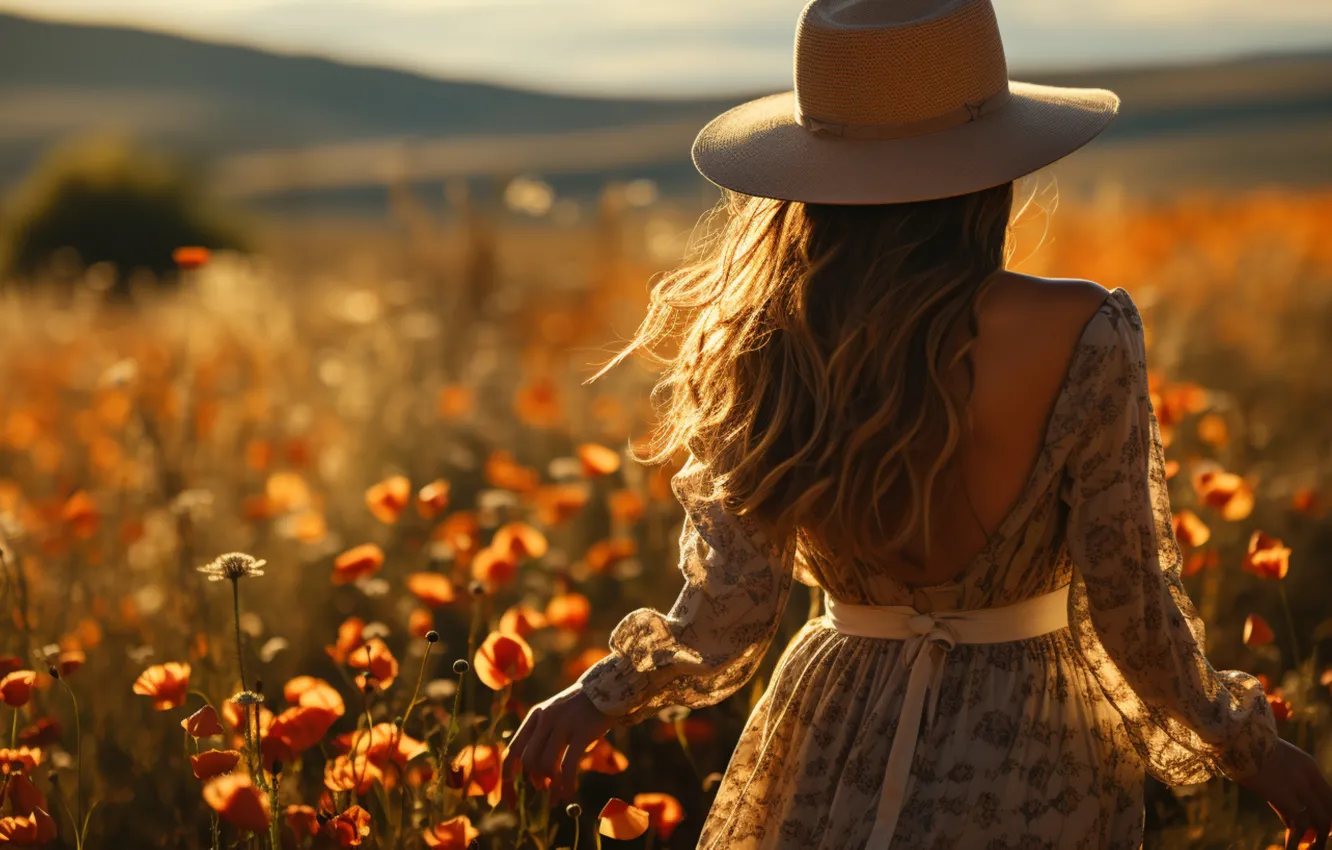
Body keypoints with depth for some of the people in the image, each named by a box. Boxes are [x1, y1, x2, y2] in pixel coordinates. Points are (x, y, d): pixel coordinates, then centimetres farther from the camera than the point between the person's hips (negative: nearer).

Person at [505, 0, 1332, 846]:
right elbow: (1130, 613, -13)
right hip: (1024, 774, -2)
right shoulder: (1080, 339, -19)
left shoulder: (766, 343, -10)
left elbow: (726, 617, -8)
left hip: (835, 752, 3)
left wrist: (598, 697, 11)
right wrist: (1248, 748, 4)